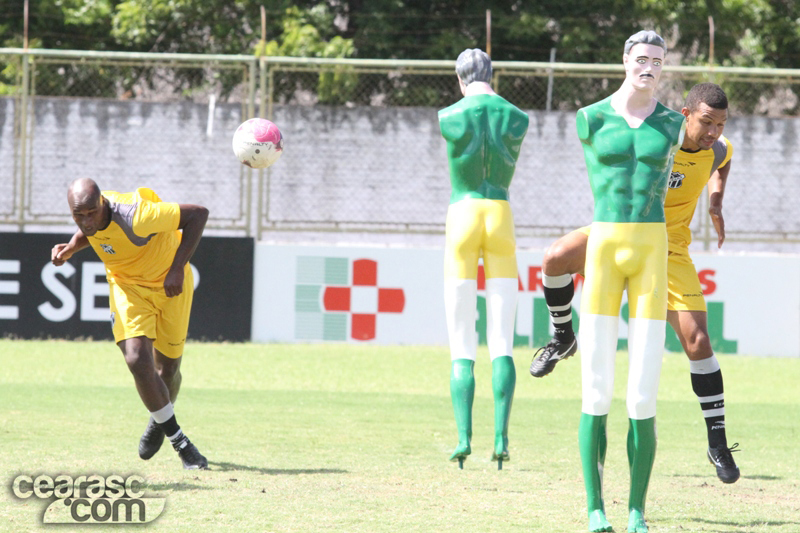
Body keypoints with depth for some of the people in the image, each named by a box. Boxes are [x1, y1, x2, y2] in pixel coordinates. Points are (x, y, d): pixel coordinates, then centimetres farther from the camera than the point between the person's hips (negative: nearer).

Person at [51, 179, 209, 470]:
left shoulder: (135, 216, -38)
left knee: (167, 369, 7)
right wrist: (70, 249, -10)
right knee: (138, 360, -17)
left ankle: (160, 422, 42)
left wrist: (177, 268, -33)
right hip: (127, 285, 4)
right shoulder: (87, 213, -18)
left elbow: (199, 213, -31)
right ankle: (178, 440, 0)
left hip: (169, 283, -4)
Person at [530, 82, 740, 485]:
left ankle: (717, 442, 3)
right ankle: (563, 338, -2)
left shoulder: (718, 149, -9)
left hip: (670, 250, 2)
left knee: (697, 341, -9)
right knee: (556, 258, -30)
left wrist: (716, 202, 4)